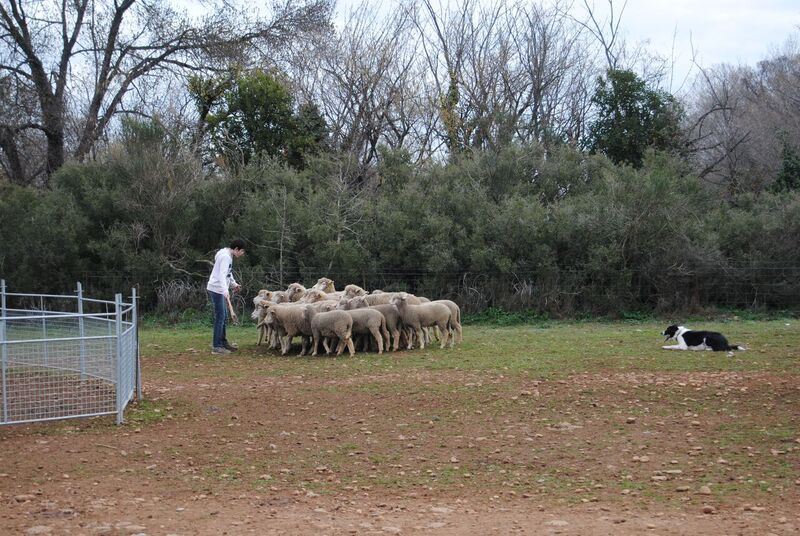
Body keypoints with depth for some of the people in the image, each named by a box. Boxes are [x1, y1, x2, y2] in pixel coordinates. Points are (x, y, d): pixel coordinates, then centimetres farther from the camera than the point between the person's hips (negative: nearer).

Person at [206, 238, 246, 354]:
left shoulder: (228, 256, 13)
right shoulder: (225, 257, -19)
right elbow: (222, 275, -31)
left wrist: (234, 284, 18)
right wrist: (225, 291, -42)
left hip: (220, 290, 10)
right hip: (216, 289, -10)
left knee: (224, 317, 16)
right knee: (220, 317, -9)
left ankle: (223, 342, 26)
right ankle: (216, 347, -8)